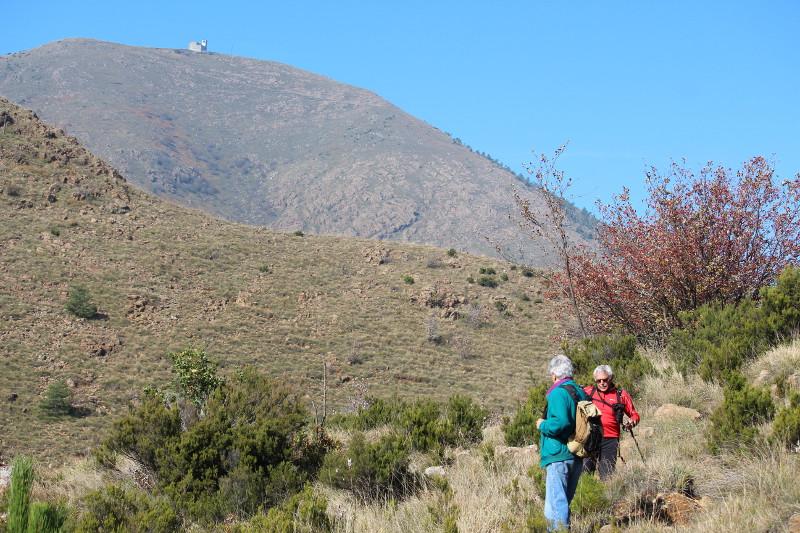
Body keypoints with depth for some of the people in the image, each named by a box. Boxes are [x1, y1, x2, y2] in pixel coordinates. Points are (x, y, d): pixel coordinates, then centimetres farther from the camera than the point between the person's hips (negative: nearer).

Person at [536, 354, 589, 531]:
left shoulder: (558, 393, -15)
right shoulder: (581, 392, 12)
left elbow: (561, 423, -27)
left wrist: (542, 425, -11)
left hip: (558, 457, -9)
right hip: (577, 457, 9)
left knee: (555, 503, -7)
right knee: (564, 501, 18)